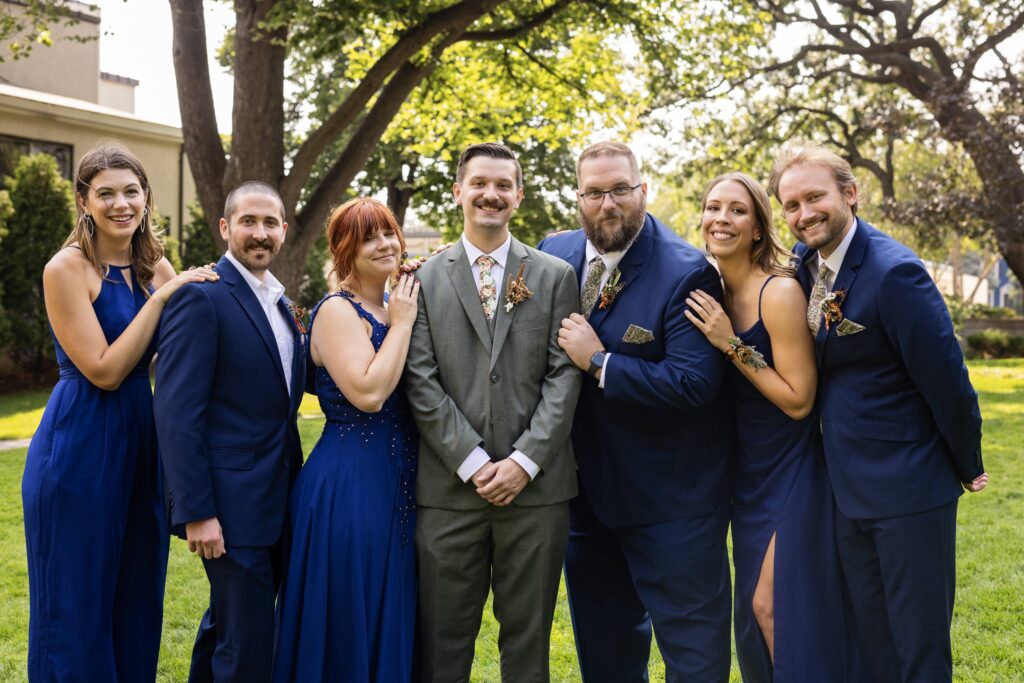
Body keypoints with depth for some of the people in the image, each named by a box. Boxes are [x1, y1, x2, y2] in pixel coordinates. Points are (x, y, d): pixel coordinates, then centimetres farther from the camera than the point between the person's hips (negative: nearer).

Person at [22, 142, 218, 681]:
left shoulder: (155, 266, 6)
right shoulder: (67, 269, -13)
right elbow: (104, 371, -18)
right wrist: (161, 297, -18)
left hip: (139, 439, 7)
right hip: (78, 446, -6)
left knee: (138, 595, 15)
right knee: (78, 602, 6)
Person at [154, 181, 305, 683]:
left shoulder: (279, 302, 12)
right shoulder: (200, 298, -14)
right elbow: (177, 411, -18)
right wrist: (196, 511, -21)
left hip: (278, 498, 8)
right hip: (231, 503, -8)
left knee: (228, 620, 22)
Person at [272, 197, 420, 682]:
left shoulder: (393, 312, 12)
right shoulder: (337, 310, -13)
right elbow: (368, 393, -25)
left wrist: (403, 321, 2)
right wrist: (402, 323, -15)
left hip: (394, 483, 8)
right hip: (348, 486, -8)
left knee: (387, 620, 16)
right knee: (346, 625, 3)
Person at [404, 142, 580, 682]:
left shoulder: (555, 277, 7)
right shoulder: (426, 279, 6)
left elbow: (564, 375, 0)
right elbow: (421, 383, -1)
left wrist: (524, 462, -10)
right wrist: (473, 462, -9)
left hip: (535, 487, 0)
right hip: (450, 488, 0)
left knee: (528, 637, 10)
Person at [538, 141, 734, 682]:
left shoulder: (687, 273, -18)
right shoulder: (554, 253, 1)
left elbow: (693, 383, -26)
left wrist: (598, 361, -22)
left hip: (671, 499, -6)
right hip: (587, 490, 6)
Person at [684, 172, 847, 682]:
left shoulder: (780, 291, -19)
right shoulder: (711, 294, 1)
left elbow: (798, 400, -20)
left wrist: (732, 346, -22)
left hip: (791, 473, -7)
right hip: (747, 474, 7)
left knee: (776, 608, -2)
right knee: (754, 610, 15)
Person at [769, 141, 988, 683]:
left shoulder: (893, 272, -19)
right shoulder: (808, 264, 5)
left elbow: (947, 380, -16)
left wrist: (967, 468, -6)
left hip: (909, 492, -7)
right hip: (849, 494, 8)